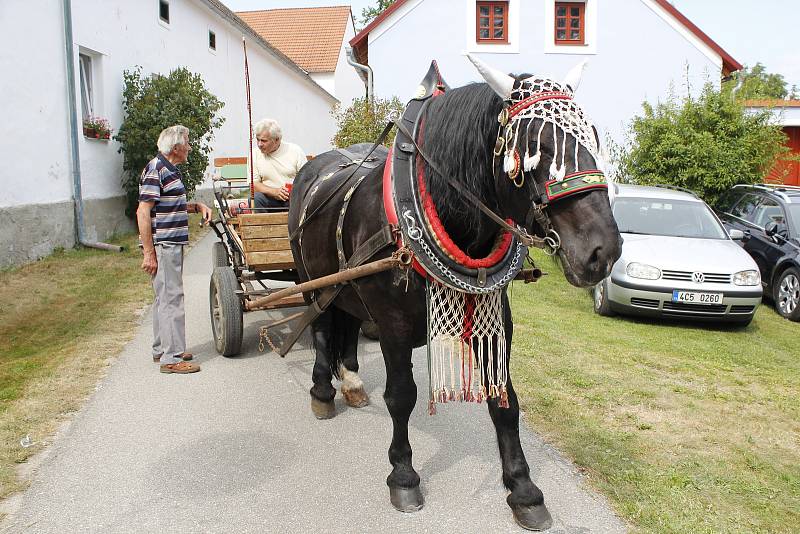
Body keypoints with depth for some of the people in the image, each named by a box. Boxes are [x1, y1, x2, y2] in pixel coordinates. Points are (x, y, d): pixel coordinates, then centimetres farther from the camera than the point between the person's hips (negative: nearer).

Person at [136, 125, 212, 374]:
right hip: (162, 246, -10)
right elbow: (143, 212, -19)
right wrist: (149, 253, -22)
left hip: (173, 244, 10)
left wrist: (198, 206, 11)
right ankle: (171, 358, -1)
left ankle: (161, 349, 27)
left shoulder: (171, 170, 16)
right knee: (171, 299, -7)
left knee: (165, 297, 16)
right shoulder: (155, 170, -14)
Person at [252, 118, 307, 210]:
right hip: (270, 198, 1)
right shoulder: (255, 154, 4)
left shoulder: (295, 151, 1)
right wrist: (275, 191, -17)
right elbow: (253, 184, 0)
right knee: (254, 198, -29)